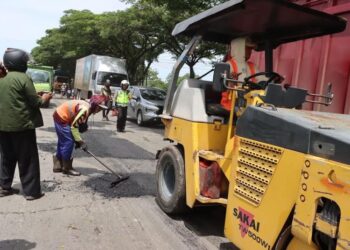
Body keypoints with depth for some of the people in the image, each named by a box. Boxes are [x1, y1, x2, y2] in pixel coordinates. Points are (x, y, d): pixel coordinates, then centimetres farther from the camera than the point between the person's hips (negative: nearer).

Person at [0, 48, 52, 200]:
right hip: (22, 125, -7)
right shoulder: (23, 78, -12)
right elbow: (35, 102, -12)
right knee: (28, 160, 2)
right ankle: (31, 191, 7)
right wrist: (44, 99, 8)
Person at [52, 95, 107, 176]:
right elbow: (74, 126, -24)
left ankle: (58, 166, 27)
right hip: (61, 117, -10)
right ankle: (67, 168, 4)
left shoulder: (87, 108, 4)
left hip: (61, 116, 10)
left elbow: (80, 125, 9)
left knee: (63, 142, 16)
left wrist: (78, 140, 9)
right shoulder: (84, 109, -27)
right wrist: (80, 141, -18)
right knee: (68, 142, -7)